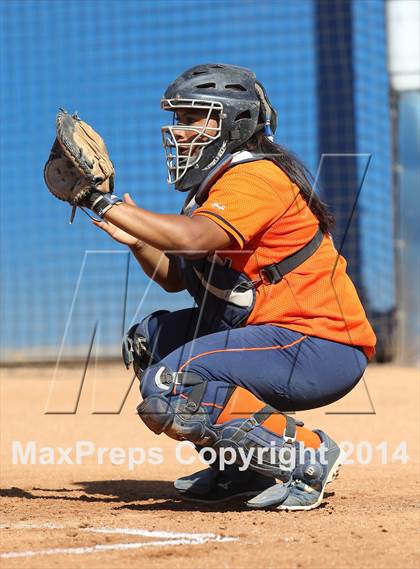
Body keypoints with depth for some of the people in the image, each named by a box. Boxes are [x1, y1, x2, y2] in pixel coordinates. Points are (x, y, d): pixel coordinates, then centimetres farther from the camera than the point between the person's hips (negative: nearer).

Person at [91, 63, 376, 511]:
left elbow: (194, 239, -33)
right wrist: (136, 239, 1)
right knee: (147, 339, 20)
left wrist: (108, 205, -26)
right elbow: (174, 279, 19)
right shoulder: (215, 184, 17)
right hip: (272, 335, 11)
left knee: (167, 390, -22)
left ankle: (303, 454, -15)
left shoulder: (255, 177, -14)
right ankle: (239, 464, 15)